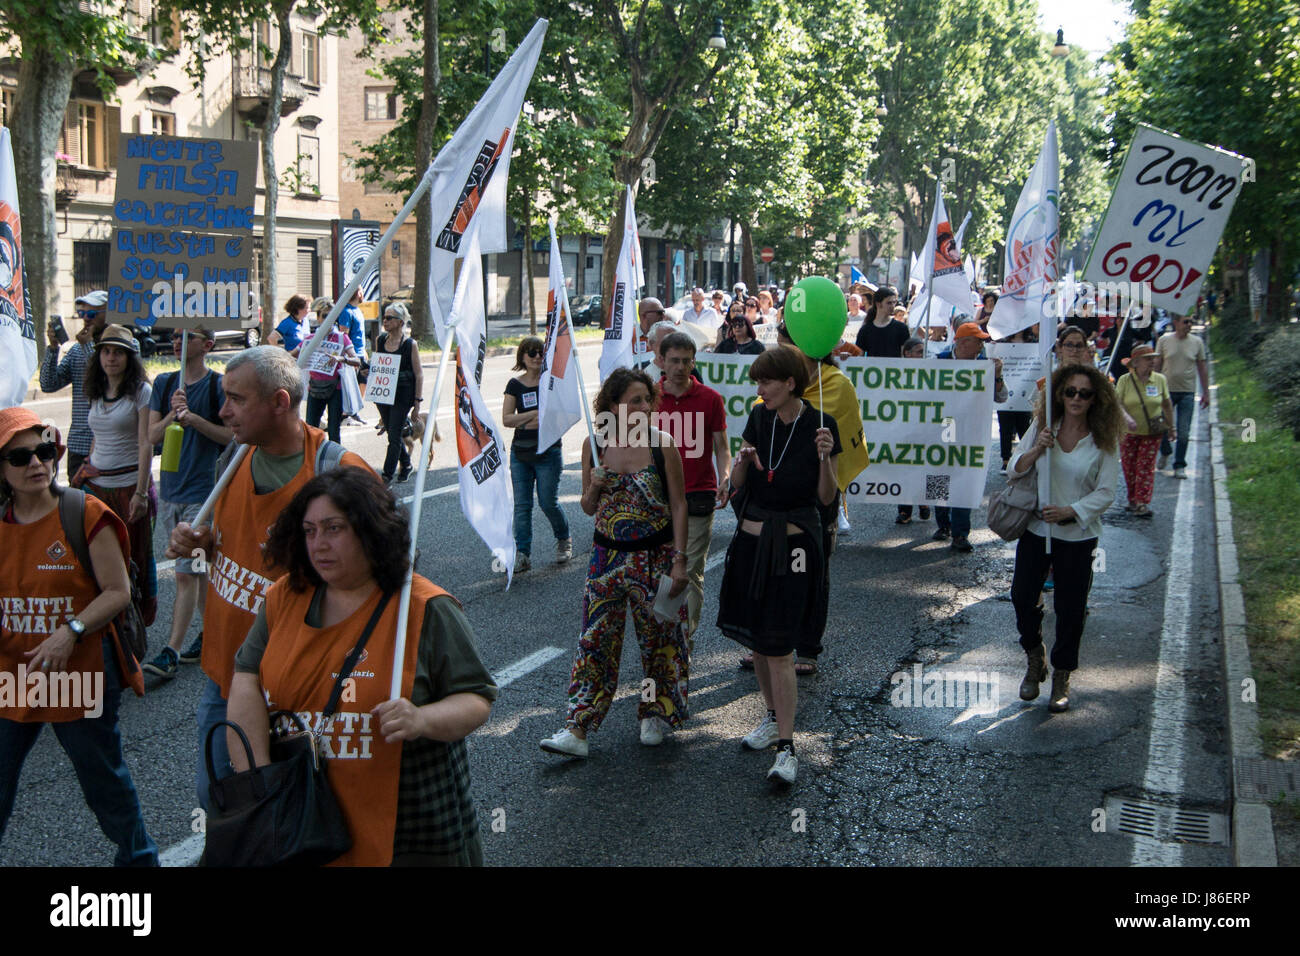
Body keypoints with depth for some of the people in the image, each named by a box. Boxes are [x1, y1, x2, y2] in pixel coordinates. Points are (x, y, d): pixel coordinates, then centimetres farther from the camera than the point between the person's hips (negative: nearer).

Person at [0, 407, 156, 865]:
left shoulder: (85, 515, -12)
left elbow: (118, 591, -12)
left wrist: (71, 631, -24)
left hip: (80, 673, -4)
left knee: (104, 777, 12)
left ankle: (138, 856, 33)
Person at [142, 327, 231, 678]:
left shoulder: (218, 385, -7)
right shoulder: (165, 383, 9)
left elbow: (232, 435, -12)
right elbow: (152, 436, 4)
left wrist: (194, 418, -22)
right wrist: (172, 415, -15)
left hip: (203, 491, -6)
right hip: (170, 489, 6)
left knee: (186, 573, -8)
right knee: (197, 570, 16)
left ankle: (172, 653, -6)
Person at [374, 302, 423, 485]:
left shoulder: (410, 344, -8)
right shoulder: (380, 340, 6)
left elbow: (419, 374, -5)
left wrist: (417, 400, -7)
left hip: (403, 394, -5)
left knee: (394, 435, -7)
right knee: (392, 433, 13)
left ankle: (387, 476, -4)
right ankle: (406, 464, 34)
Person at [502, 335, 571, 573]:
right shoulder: (515, 385, 4)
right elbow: (506, 419, -3)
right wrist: (535, 414, -15)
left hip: (548, 451, -2)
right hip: (520, 452, 2)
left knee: (548, 502, -2)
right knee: (522, 505, 1)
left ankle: (564, 539, 25)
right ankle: (522, 554, 6)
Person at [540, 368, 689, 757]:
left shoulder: (661, 444, -8)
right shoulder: (595, 444, -2)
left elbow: (679, 505, -5)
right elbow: (588, 507, 8)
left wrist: (679, 560, -10)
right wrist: (595, 487, -15)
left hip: (656, 556, -2)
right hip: (608, 555, 2)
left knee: (659, 636, 8)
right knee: (596, 638, 0)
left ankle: (657, 714, 29)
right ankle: (578, 728, 1)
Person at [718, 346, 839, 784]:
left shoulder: (820, 426, -9)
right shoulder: (759, 418, 5)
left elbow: (826, 498, -7)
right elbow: (735, 485, 8)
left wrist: (824, 459, -24)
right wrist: (743, 461, -13)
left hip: (793, 545, -6)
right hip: (751, 538, 6)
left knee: (778, 647, -9)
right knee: (756, 640, 15)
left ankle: (786, 747, -4)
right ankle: (774, 716, 35)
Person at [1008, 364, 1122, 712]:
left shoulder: (1103, 440, -6)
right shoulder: (1041, 428, -1)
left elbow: (1106, 492, -7)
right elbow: (1015, 468, 3)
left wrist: (1069, 511, -20)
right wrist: (1037, 450, -16)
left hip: (1078, 535, -2)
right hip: (1035, 529, 2)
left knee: (1071, 608, 5)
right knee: (1022, 596, 1)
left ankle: (1061, 677, 23)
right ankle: (1035, 658, 28)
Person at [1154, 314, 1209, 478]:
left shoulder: (1197, 342, 2)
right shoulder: (1164, 340, 0)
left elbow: (1202, 367, 7)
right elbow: (1156, 365, 7)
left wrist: (1206, 392, 6)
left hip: (1187, 392, 0)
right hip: (1166, 390, 0)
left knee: (1184, 432, -2)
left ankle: (1179, 466, 9)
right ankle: (1165, 453, 34)